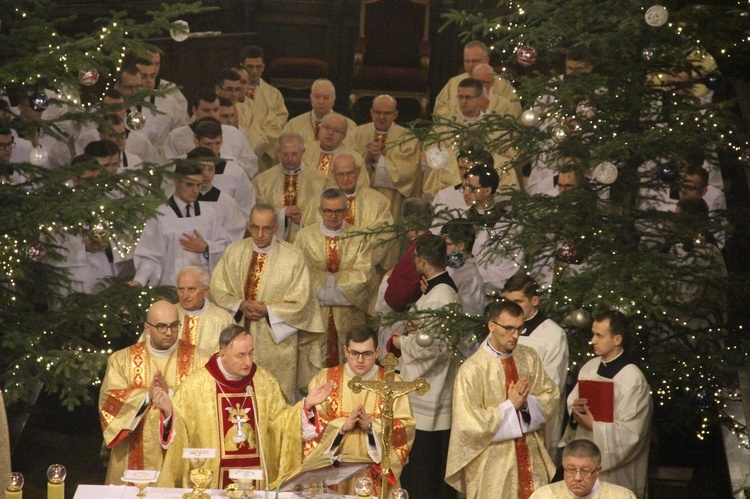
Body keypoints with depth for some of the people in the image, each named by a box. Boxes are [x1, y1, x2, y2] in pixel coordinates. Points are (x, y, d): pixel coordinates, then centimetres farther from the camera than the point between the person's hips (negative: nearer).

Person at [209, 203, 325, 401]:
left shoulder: (294, 258, -8)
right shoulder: (234, 252, 2)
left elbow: (299, 303, -7)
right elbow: (218, 290, 3)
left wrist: (267, 310, -17)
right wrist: (241, 305, -13)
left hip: (276, 340, -3)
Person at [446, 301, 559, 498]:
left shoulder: (529, 357, 2)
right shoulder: (472, 369, -14)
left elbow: (551, 397, 5)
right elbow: (470, 423, -17)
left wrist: (527, 402, -15)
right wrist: (510, 405, -17)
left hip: (531, 456, 4)